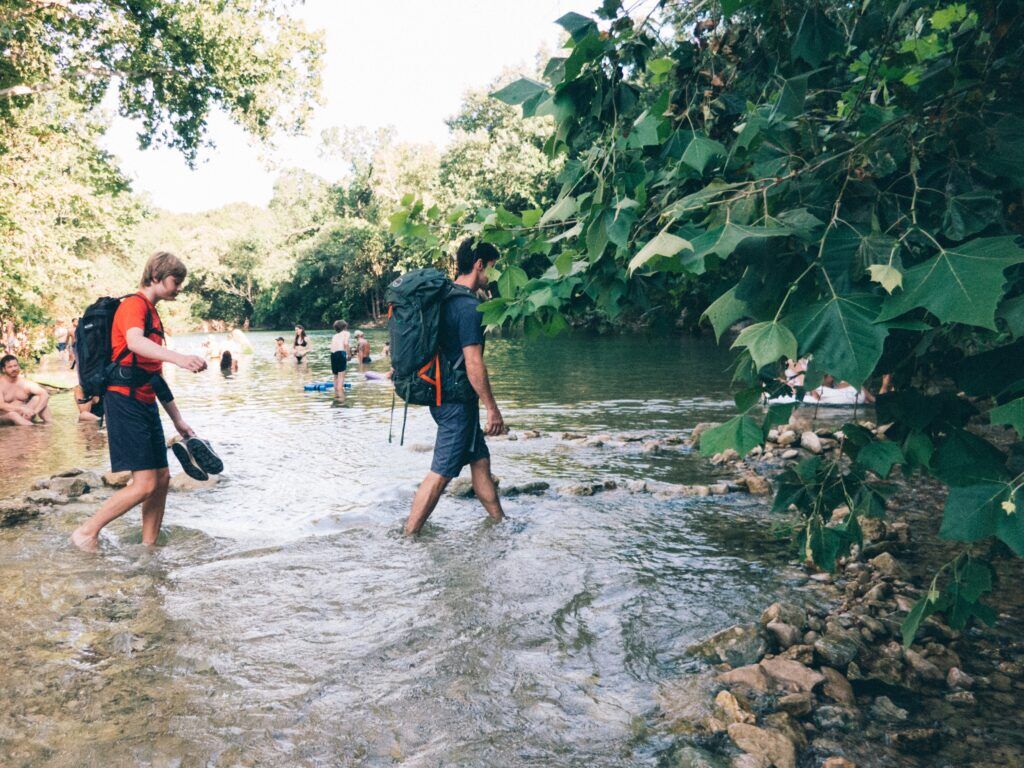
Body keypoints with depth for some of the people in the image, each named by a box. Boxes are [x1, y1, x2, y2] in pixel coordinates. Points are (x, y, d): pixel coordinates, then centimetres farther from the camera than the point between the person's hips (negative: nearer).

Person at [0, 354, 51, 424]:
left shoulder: (25, 382, -1)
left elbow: (45, 395, -14)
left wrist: (35, 411, -30)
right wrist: (22, 409, -35)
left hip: (25, 415, 3)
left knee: (38, 398, -17)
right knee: (12, 414, -36)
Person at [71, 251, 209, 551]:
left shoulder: (152, 314, 21)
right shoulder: (134, 304, -9)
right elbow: (134, 341, -33)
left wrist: (178, 420, 22)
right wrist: (177, 357, -52)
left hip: (146, 404, 10)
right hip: (126, 401, -10)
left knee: (162, 477, 8)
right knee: (144, 484, -11)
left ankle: (149, 547, 16)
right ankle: (87, 533, 5)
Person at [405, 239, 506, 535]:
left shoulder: (446, 299, 11)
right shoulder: (469, 306, -19)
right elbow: (473, 363, -22)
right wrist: (492, 408, -15)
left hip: (442, 395, 10)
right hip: (458, 400, -10)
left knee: (480, 459, 18)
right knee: (442, 472, -3)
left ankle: (500, 522, 30)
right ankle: (409, 536, 5)